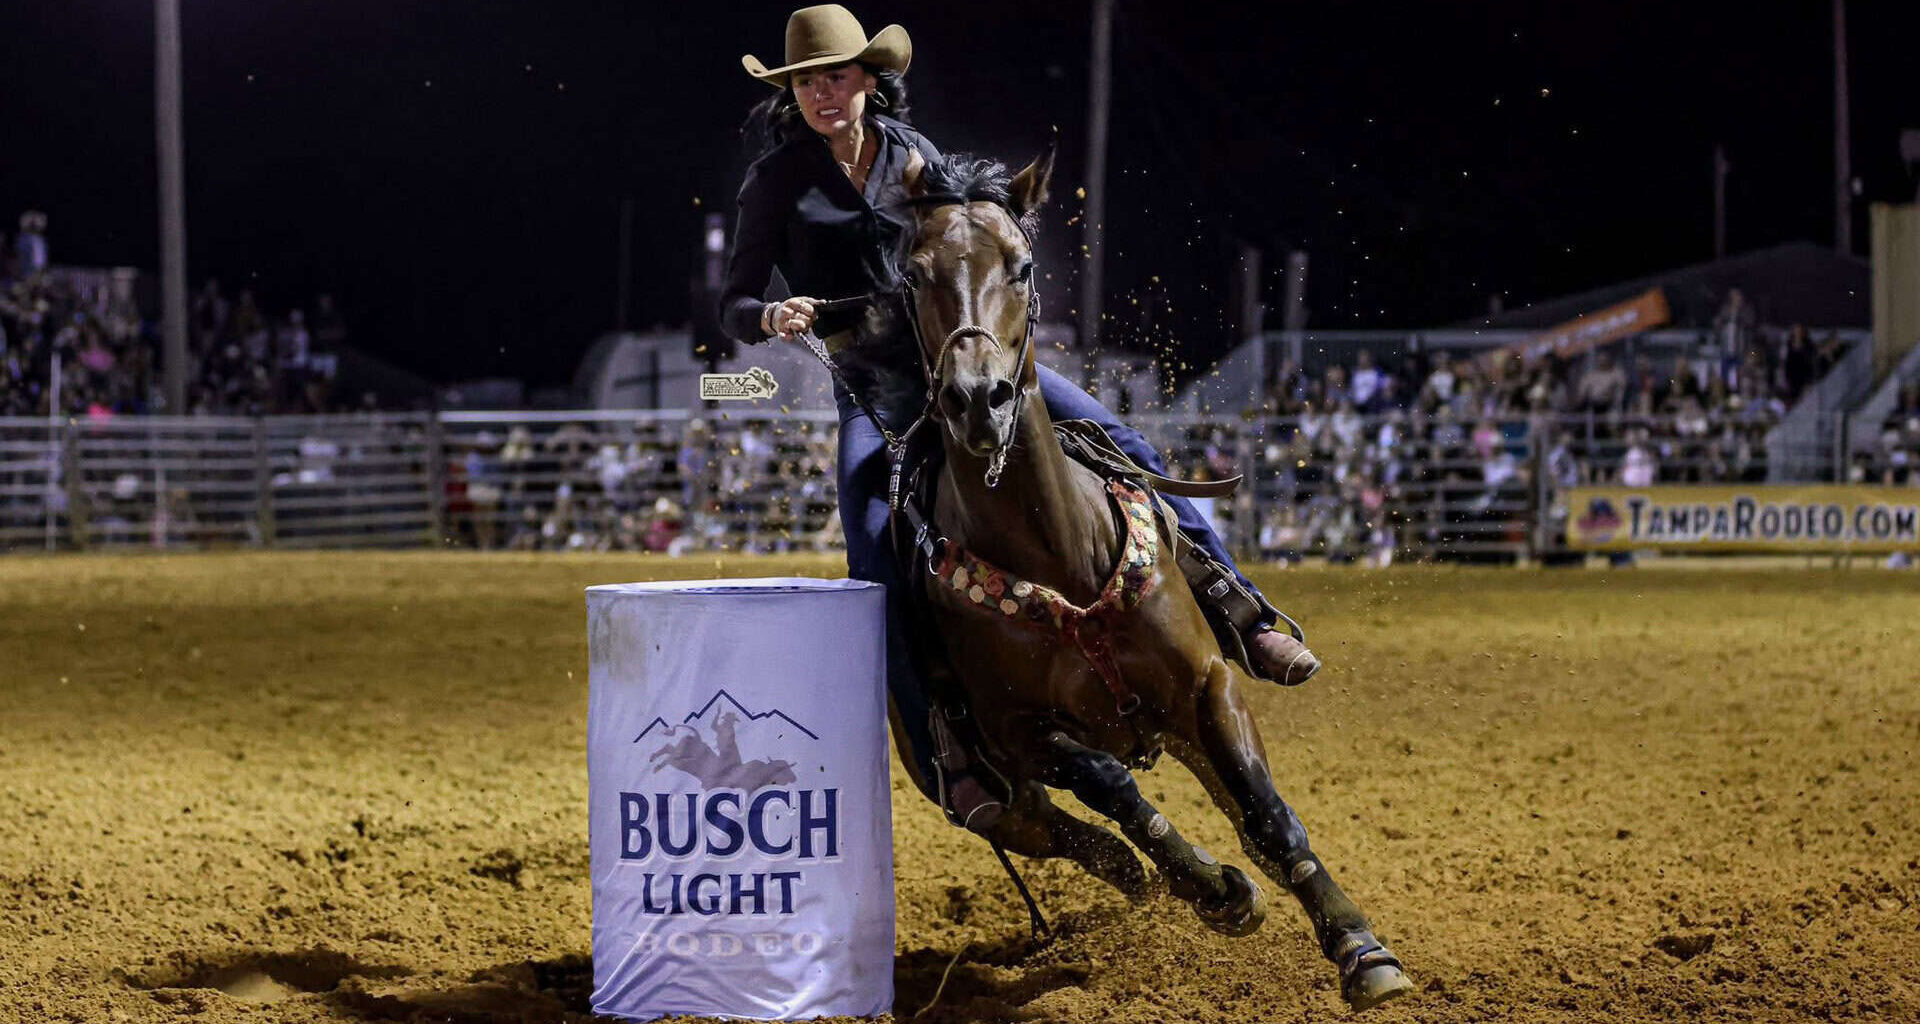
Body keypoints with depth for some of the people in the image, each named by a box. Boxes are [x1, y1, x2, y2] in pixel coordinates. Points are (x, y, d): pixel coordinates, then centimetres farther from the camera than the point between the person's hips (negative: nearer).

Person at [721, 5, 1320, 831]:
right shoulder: (778, 180, -4)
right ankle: (947, 763, -23)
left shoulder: (910, 154, 5)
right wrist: (771, 319, -28)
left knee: (1123, 447, -8)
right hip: (874, 386, -3)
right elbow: (732, 307, -6)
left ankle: (1242, 616, 0)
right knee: (876, 558, -24)